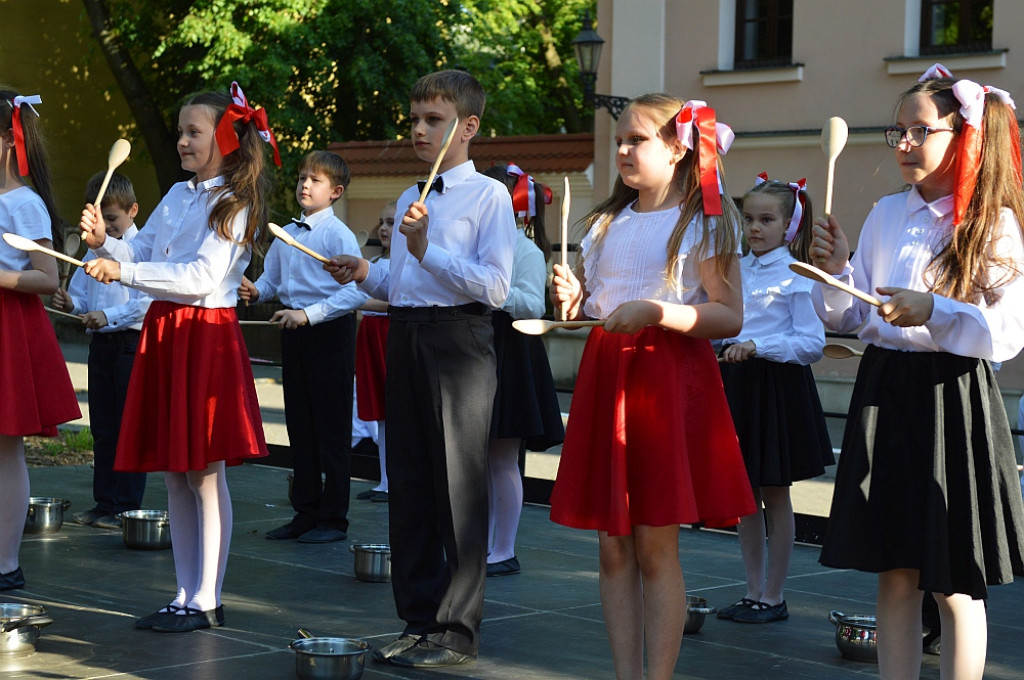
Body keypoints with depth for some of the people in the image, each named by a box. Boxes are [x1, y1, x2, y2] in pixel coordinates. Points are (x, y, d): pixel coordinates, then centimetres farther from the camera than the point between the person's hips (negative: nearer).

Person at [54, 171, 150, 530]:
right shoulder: (95, 250, 15)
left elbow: (146, 303, -17)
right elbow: (83, 294, 18)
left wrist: (108, 317, -25)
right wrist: (70, 303, -3)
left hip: (131, 343, -7)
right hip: (100, 343, 7)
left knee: (130, 426, -3)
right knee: (102, 428, 10)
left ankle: (127, 506, 1)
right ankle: (104, 503, 16)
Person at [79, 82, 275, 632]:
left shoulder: (233, 204, -8)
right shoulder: (177, 195, 15)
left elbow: (201, 275, -19)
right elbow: (140, 253, 14)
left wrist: (124, 271, -23)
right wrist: (105, 243, -6)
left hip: (206, 335, -8)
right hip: (162, 333, 8)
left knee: (205, 473, -3)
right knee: (174, 474, 10)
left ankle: (207, 601, 3)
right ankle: (184, 596, 17)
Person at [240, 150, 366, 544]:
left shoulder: (338, 234, -12)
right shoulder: (286, 235, 10)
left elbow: (355, 292, -20)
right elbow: (271, 278, 18)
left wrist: (308, 314, -25)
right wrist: (255, 291, -5)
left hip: (330, 332, -7)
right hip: (294, 333, 8)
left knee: (331, 427, -1)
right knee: (299, 425, 13)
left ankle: (333, 519, 6)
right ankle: (305, 513, 22)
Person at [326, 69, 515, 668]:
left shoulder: (489, 196, -6)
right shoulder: (409, 199, 17)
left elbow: (495, 287, -16)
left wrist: (427, 250, -21)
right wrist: (366, 275, 5)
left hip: (458, 338, -7)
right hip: (406, 337, 8)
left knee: (458, 487, -2)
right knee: (409, 484, 10)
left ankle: (457, 631, 5)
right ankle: (419, 620, 20)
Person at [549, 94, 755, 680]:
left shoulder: (703, 223, -2)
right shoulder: (606, 223, 16)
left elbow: (730, 317, -9)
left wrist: (657, 312, -20)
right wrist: (572, 298, 1)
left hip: (669, 376, -6)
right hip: (606, 373, 6)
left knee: (657, 548, -5)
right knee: (614, 547, 4)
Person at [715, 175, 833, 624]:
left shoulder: (796, 277, -9)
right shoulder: (734, 271, 8)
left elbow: (812, 343, -15)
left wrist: (757, 346, -22)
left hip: (777, 385, -6)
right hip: (737, 383, 6)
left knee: (775, 495, 3)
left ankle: (774, 597, 11)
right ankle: (753, 592, 19)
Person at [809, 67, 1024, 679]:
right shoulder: (885, 216, 9)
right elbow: (851, 317, 13)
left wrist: (933, 312, -22)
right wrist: (835, 271, -5)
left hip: (953, 400, -5)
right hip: (884, 393, 5)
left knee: (954, 587, 2)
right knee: (895, 577, 9)